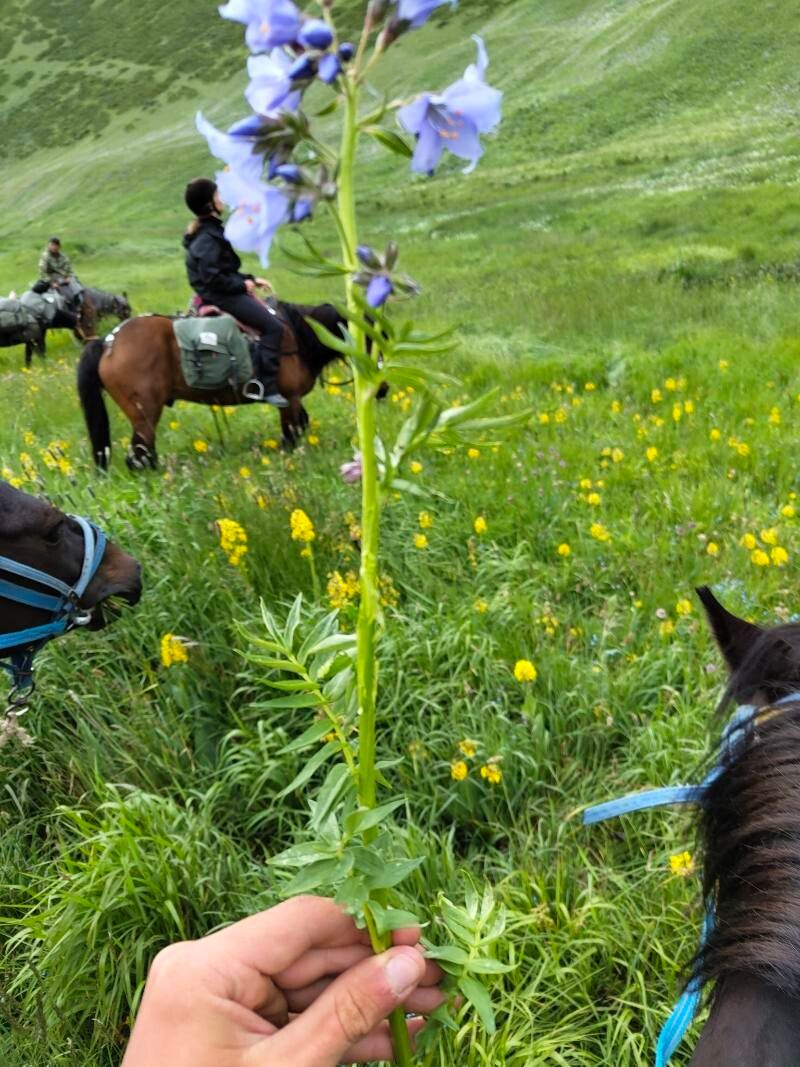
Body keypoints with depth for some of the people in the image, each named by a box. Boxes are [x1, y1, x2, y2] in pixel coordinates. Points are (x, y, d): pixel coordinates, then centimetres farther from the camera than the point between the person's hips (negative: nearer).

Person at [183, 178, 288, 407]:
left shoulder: (211, 231, 14)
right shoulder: (208, 239, -19)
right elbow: (213, 278, -25)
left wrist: (250, 279, 11)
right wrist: (242, 285, -15)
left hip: (223, 293, 11)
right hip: (219, 297, -11)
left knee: (271, 314, 15)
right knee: (272, 326, -17)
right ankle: (268, 386, -19)